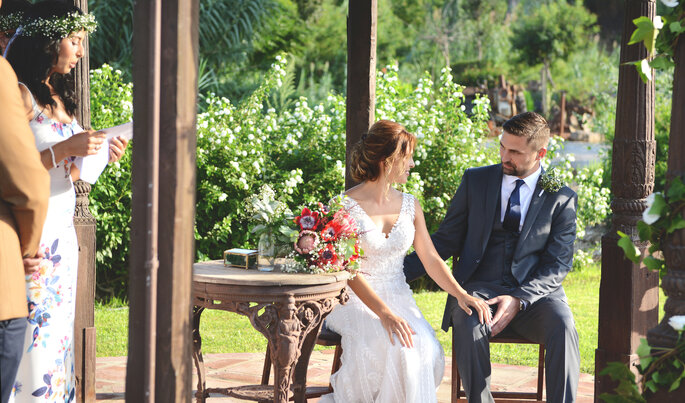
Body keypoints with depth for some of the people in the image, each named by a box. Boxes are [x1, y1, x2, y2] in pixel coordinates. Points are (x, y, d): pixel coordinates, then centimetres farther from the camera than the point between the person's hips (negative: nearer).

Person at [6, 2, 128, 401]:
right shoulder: (21, 94, -11)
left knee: (57, 336, 10)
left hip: (62, 234, 9)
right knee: (32, 341, -7)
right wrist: (65, 149, -19)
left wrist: (97, 155, 6)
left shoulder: (59, 97, 16)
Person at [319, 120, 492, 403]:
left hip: (398, 299, 5)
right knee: (394, 348, -33)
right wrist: (384, 314, -28)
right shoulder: (345, 207, -8)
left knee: (428, 351, -27)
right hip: (357, 301, -5)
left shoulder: (410, 205, 10)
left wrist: (461, 294, -11)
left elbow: (431, 259, 7)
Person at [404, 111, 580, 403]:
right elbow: (446, 240, 10)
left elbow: (558, 264, 0)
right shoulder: (475, 181, 9)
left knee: (563, 327, -32)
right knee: (468, 325, -34)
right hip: (479, 287, 1)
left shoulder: (561, 198, 5)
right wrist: (399, 272, -6)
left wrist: (518, 299, -18)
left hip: (534, 292, 0)